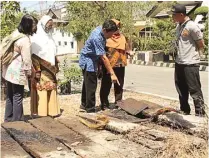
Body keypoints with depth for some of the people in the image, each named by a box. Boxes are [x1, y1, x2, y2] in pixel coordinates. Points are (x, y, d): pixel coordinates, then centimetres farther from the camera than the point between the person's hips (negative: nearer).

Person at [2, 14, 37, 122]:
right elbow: (26, 59, -18)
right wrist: (29, 72, -4)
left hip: (9, 70, 9)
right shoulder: (25, 40, -20)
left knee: (10, 96, 18)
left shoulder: (15, 33, 5)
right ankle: (17, 120, 12)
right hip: (17, 72, -9)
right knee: (18, 97, 3)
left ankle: (8, 119, 29)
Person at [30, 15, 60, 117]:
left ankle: (51, 110, 17)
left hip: (50, 69, 7)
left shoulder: (50, 38, 14)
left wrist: (55, 66, 16)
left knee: (51, 90, 9)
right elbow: (34, 56, -14)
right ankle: (40, 112, 1)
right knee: (41, 91, -5)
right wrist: (37, 70, -19)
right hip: (41, 70, -7)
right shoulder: (36, 38, -9)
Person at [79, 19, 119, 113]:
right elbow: (103, 57, -33)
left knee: (87, 83, 20)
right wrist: (112, 74, -32)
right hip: (88, 62, -10)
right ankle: (90, 110, 5)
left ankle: (84, 105, 35)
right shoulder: (97, 38, -33)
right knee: (91, 86, -5)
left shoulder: (101, 29, -8)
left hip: (88, 61, 10)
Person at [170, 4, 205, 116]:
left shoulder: (192, 26, -14)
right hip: (179, 63, 9)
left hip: (190, 64, -9)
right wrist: (180, 56, 13)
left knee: (194, 90, -3)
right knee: (182, 90, 16)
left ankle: (200, 113, 5)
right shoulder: (179, 27, 11)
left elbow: (201, 45, -9)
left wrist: (194, 56, 0)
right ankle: (184, 111, 29)